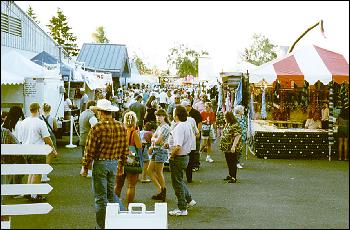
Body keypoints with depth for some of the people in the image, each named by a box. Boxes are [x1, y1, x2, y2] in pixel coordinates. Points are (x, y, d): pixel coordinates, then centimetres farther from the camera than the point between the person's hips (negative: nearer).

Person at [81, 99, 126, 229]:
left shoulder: (97, 128, -16)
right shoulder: (121, 127, 1)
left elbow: (90, 150, -13)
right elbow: (125, 148, 8)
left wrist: (85, 167, -3)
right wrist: (121, 164, 19)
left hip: (100, 163, -5)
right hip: (114, 163, 6)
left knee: (100, 196, 5)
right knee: (110, 192, 23)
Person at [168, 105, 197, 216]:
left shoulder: (179, 128, -23)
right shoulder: (188, 126, 7)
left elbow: (178, 147, -32)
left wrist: (171, 155, -15)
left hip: (178, 158, -10)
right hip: (186, 156, 10)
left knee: (177, 182, 2)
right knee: (179, 180, 26)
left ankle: (182, 209, 9)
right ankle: (189, 200, 33)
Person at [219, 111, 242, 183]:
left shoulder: (236, 125, -18)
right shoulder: (227, 124, 12)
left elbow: (237, 136, -23)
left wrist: (234, 146, -26)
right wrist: (222, 145, 19)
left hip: (232, 148, -9)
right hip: (227, 147, 9)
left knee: (233, 163, -1)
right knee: (229, 162, 17)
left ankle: (234, 178, 8)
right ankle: (230, 175, 30)